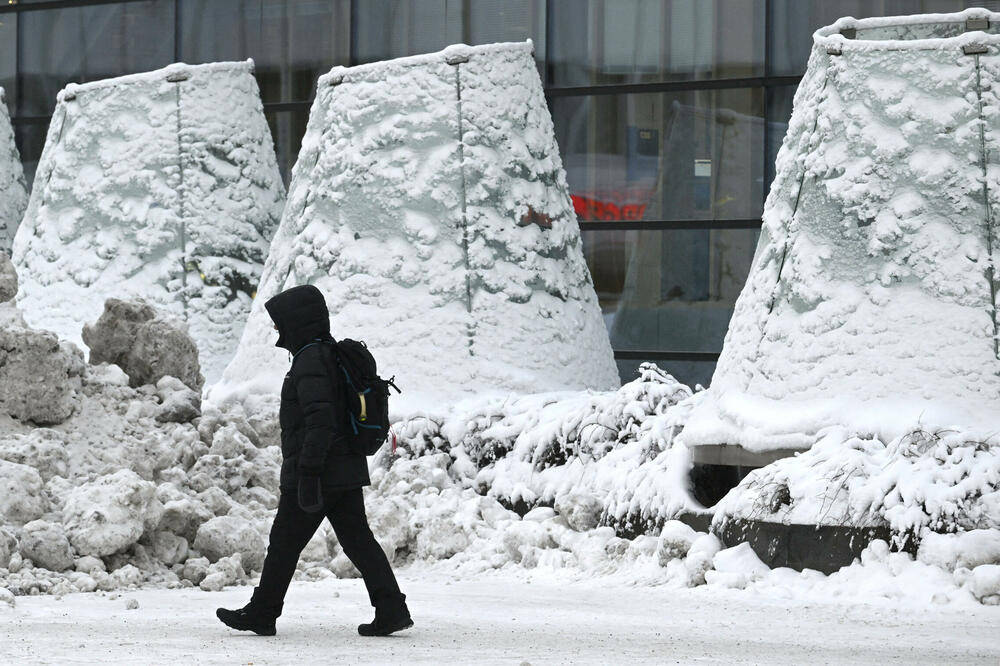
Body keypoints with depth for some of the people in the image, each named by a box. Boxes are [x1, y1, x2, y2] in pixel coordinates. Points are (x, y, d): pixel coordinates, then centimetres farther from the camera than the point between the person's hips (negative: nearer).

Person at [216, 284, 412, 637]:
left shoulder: (310, 361, -16)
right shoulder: (335, 354, 15)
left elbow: (320, 421, -24)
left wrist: (308, 471, -25)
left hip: (315, 474, -9)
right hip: (347, 472, 9)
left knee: (284, 543, 3)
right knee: (358, 540, 7)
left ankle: (261, 613, 13)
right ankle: (392, 609, 0)